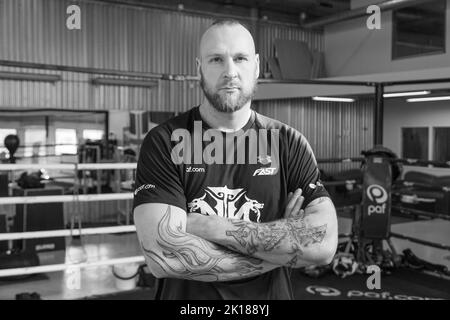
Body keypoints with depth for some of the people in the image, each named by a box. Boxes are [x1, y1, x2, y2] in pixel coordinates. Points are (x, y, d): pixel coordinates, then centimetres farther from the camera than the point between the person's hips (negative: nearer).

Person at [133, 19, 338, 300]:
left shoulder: (289, 143, -7)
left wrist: (212, 228, -22)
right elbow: (165, 255, -24)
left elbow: (324, 244, -18)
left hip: (272, 293, 2)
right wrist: (283, 247, -19)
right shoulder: (163, 142, -12)